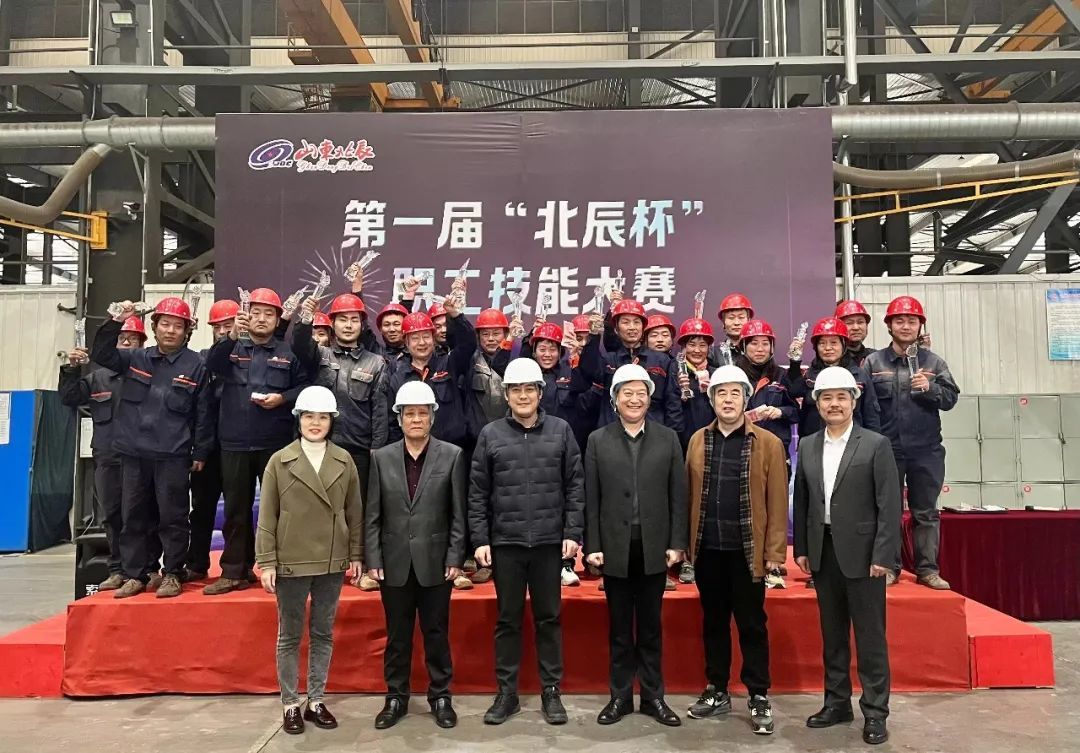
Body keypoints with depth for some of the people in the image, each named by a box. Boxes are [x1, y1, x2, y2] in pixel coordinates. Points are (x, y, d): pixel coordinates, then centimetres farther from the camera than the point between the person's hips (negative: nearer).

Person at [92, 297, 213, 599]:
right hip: (134, 452, 4)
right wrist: (116, 322, -8)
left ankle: (173, 574, 14)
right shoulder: (135, 358, 9)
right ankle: (134, 575, 20)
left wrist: (200, 452, -2)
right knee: (133, 516, 10)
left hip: (173, 455, -4)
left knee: (173, 517, 2)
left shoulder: (195, 365, -1)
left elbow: (203, 413, 0)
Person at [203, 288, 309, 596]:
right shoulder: (232, 348, 9)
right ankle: (235, 571, 17)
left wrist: (283, 398, -14)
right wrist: (232, 336, -25)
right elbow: (212, 365, -11)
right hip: (235, 444, 2)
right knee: (236, 509, 8)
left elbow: (306, 387, 4)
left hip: (276, 444, -1)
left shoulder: (288, 352, 6)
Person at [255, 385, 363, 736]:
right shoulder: (279, 461, -4)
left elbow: (354, 512, 6)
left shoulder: (344, 461, 1)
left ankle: (316, 701, 25)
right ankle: (290, 705, 22)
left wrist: (356, 555, 4)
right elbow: (267, 516, -3)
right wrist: (266, 562, -7)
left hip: (332, 563, 2)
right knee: (289, 637, 9)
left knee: (323, 634, 12)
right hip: (291, 563, -2)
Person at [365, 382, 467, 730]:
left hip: (435, 562, -1)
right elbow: (372, 515, 3)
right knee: (397, 635, 12)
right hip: (395, 563, 2)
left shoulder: (452, 455, -2)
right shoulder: (381, 457, 3)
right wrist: (373, 560, -3)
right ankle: (396, 697, 26)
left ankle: (440, 696, 24)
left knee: (436, 633, 9)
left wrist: (455, 558, -6)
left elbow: (458, 514, -2)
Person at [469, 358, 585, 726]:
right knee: (508, 620, 10)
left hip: (550, 542, 0)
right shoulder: (491, 434, 2)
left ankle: (551, 691, 23)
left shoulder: (560, 430, 2)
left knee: (548, 618, 10)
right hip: (505, 543, 0)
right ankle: (506, 692, 23)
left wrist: (573, 533, -4)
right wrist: (480, 540, -3)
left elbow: (575, 485, 2)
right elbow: (478, 492, 2)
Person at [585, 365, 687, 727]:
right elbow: (591, 499, 0)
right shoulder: (598, 440, 2)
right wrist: (592, 545, -5)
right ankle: (620, 696, 22)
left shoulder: (668, 438, 3)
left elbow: (678, 495, 2)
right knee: (619, 626, 11)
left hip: (654, 547, 0)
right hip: (616, 547, 0)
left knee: (650, 626, 11)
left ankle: (653, 696, 23)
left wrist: (677, 543, -3)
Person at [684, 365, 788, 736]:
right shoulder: (698, 441, 6)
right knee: (713, 623, 14)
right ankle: (716, 692, 26)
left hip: (747, 551, -3)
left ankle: (759, 697, 19)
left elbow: (777, 502, -4)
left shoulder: (768, 443, -3)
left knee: (752, 625, 7)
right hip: (707, 550, 3)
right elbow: (688, 495, 6)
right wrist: (685, 542, 2)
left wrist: (775, 551, -8)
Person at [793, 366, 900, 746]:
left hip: (861, 552, -4)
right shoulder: (807, 446, 7)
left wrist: (883, 555, -14)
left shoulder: (876, 445, -6)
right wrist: (801, 548, 7)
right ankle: (837, 703, 26)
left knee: (870, 636, 3)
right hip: (823, 552, 4)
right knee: (832, 634, 14)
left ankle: (875, 712, 14)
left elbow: (889, 504, -9)